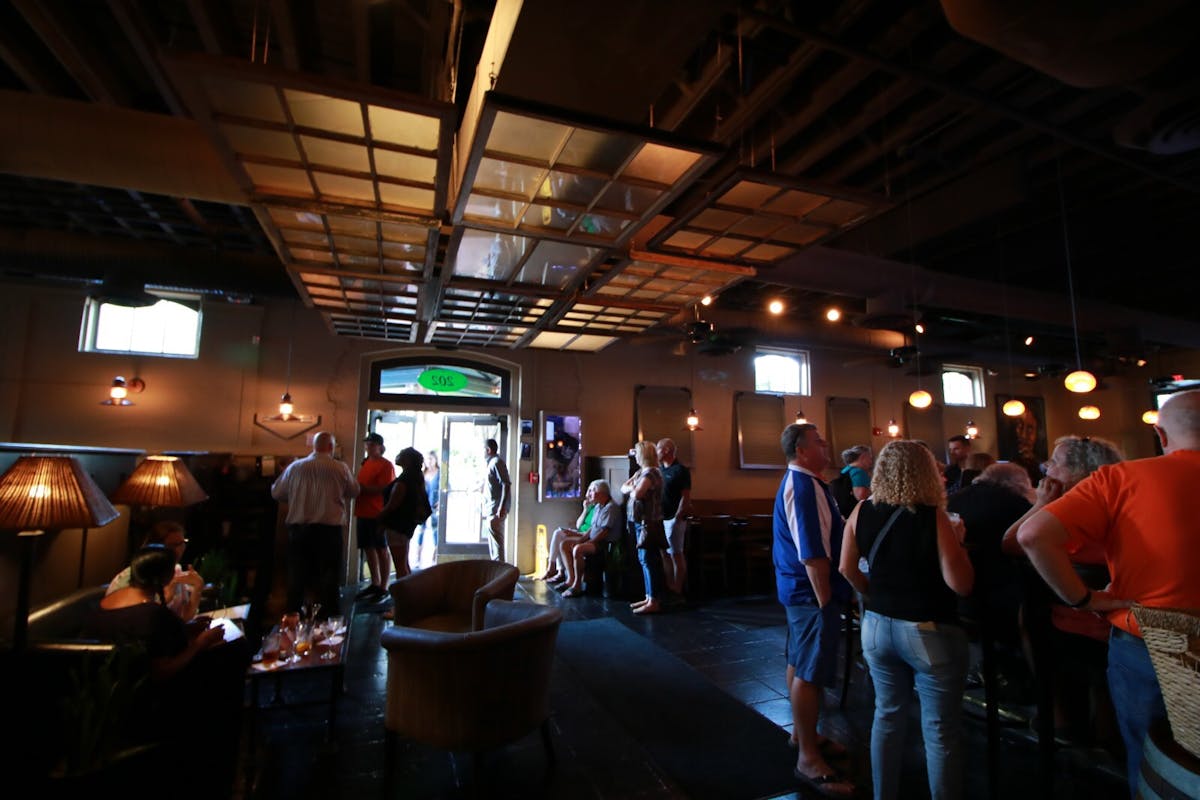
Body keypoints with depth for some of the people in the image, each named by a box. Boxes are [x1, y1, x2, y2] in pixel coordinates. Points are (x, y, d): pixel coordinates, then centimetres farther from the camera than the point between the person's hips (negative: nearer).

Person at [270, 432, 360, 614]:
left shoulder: (295, 466, 0)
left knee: (297, 576, 14)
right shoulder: (341, 468, -6)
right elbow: (354, 492, 8)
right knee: (329, 576, 7)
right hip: (329, 529, -2)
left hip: (298, 528, 2)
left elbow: (276, 493, 10)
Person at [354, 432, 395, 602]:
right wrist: (356, 487, 7)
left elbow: (384, 489, -18)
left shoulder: (386, 465, -9)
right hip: (363, 512, 8)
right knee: (369, 549, 13)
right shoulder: (366, 463, 16)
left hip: (377, 514, -8)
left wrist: (362, 488, -20)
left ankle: (383, 588, 6)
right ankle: (375, 584, 24)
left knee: (381, 550, -1)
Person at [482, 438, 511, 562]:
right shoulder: (492, 462, 18)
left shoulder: (497, 462, -12)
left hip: (496, 509, -10)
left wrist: (502, 508, -26)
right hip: (492, 509, 10)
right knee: (494, 541, 13)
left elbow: (506, 485, -21)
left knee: (496, 541, -9)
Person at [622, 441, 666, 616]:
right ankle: (649, 597, 21)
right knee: (646, 560, 13)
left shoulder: (650, 473, -15)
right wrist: (632, 487, -5)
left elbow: (637, 494, -27)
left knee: (649, 560, -6)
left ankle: (654, 602, -2)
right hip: (641, 522, 10)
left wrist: (632, 488, -7)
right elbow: (623, 488, 14)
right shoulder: (641, 472, 14)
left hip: (649, 522, -10)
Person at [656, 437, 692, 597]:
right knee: (665, 554, 12)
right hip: (660, 518, 7)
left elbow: (686, 497, -12)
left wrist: (677, 518, -15)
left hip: (673, 519, -7)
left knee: (676, 554, 0)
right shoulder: (660, 469, 10)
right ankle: (669, 588, 22)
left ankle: (677, 591, 8)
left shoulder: (681, 470, -9)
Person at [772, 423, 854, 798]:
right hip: (812, 591, -11)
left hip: (801, 589, 11)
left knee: (800, 665, 20)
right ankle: (808, 758, 10)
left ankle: (803, 732, 35)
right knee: (810, 673, -1)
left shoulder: (797, 482, 13)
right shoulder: (804, 486, -22)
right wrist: (826, 599, -21)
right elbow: (813, 553, -26)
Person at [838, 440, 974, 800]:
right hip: (930, 632, -5)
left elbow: (847, 569, 3)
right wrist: (957, 539, -3)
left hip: (877, 626, 5)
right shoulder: (934, 517, -16)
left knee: (887, 716, 20)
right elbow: (961, 584, -16)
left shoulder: (862, 512, -4)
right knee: (941, 731, 11)